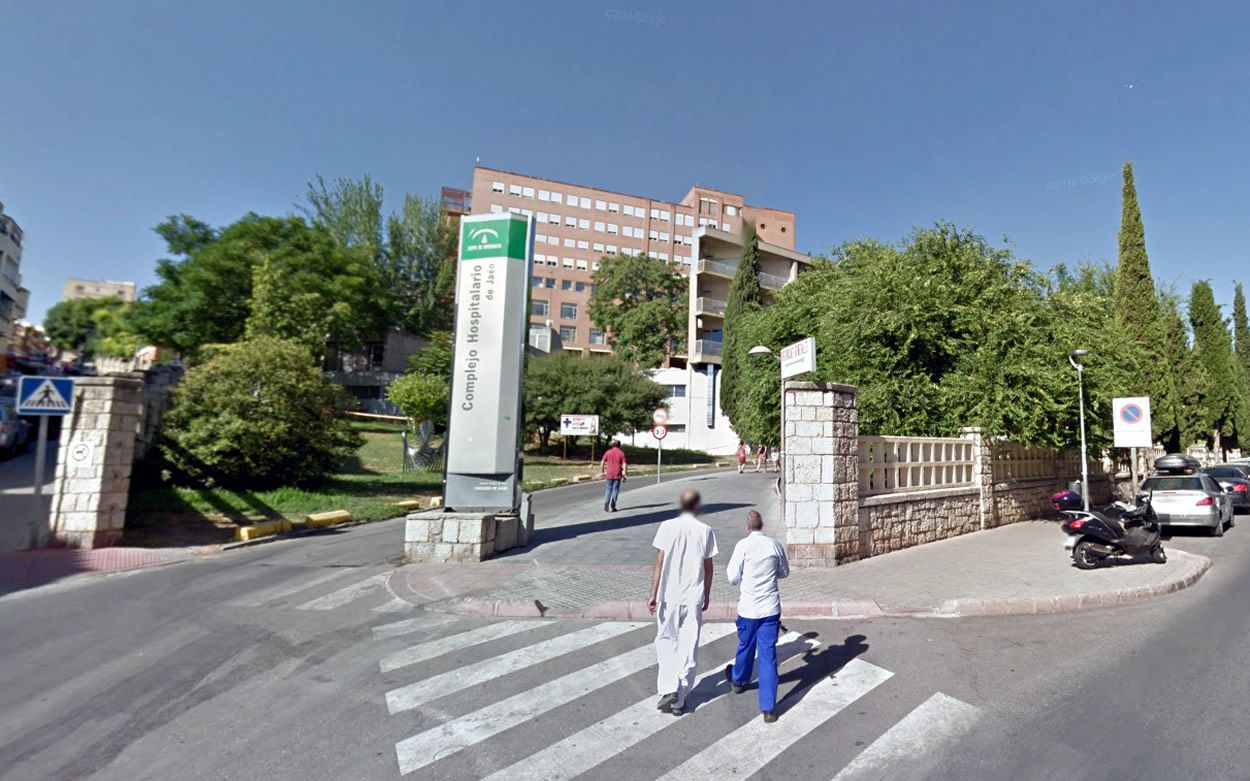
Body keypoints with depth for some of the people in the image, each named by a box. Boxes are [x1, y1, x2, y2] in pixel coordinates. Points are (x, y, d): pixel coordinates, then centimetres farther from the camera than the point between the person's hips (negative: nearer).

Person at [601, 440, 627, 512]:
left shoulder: (608, 452, 4)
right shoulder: (622, 453, -1)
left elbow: (602, 463, 2)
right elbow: (624, 465, -8)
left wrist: (603, 472, 11)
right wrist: (624, 475, -4)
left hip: (609, 474, 2)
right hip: (618, 475, -2)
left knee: (608, 489, 12)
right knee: (615, 490, 6)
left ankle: (606, 503, -9)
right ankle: (612, 506, 5)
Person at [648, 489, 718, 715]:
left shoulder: (667, 527, -8)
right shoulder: (705, 531, -5)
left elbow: (659, 564, -8)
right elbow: (708, 568, 2)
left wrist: (653, 594, -2)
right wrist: (706, 595, 15)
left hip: (668, 595, 0)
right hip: (693, 596, 1)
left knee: (666, 641, 17)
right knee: (688, 648, 11)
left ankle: (668, 690, 6)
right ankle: (680, 700, 18)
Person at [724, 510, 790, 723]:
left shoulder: (743, 545, -13)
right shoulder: (775, 545, -4)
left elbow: (733, 578, -9)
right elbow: (784, 572, 11)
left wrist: (738, 570, 10)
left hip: (749, 607, -1)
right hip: (771, 608, 2)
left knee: (746, 647, 20)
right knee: (768, 654, 6)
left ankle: (738, 681, 46)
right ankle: (769, 707, 7)